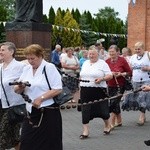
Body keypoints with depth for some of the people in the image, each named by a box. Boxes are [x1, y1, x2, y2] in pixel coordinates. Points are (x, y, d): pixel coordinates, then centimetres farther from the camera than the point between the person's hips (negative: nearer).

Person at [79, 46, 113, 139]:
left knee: (101, 109, 3)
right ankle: (86, 131, 8)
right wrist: (80, 83, 12)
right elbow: (82, 76, 24)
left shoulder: (102, 63, -2)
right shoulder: (85, 63, 15)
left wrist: (101, 79, -22)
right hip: (85, 91, 5)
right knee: (85, 110, 1)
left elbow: (110, 76, -6)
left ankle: (107, 125, 30)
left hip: (98, 90, -5)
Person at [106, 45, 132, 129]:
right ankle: (119, 121, 27)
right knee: (116, 103, 12)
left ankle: (112, 123, -7)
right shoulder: (107, 61, 2)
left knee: (114, 103, -13)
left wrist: (121, 74, -17)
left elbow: (130, 72, -2)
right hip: (110, 86, 4)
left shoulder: (122, 60, -7)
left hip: (120, 86, -4)